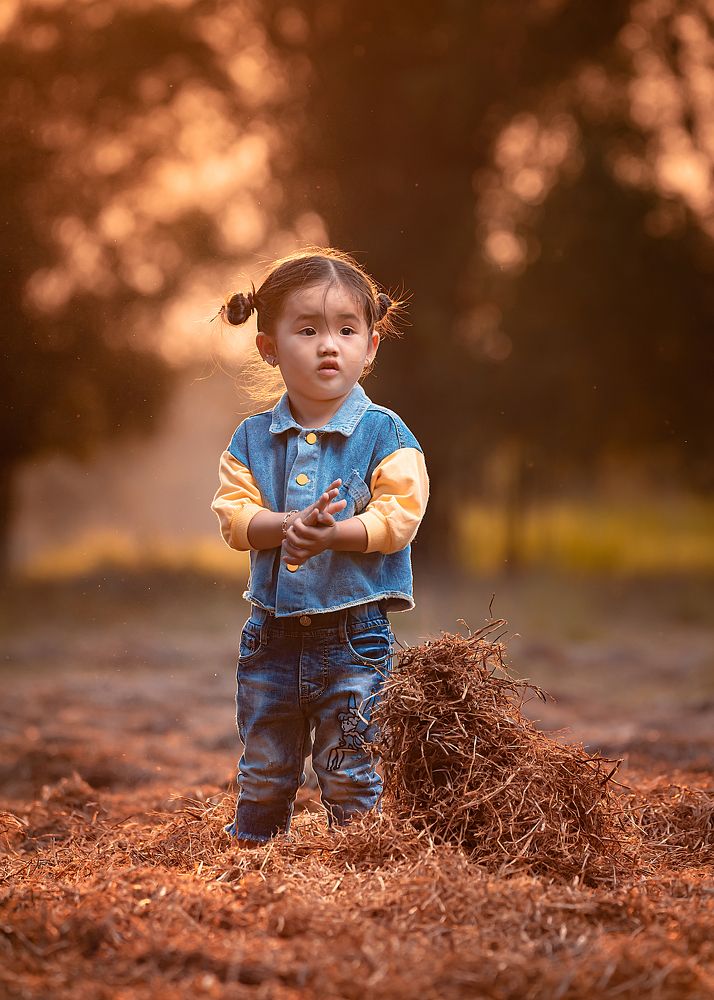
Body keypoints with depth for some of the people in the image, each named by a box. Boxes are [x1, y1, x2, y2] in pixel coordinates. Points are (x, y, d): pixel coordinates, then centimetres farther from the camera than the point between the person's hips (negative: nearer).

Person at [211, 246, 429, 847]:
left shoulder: (384, 435, -5)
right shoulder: (252, 440, 4)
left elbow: (397, 519, -13)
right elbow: (234, 516, -4)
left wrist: (332, 531, -27)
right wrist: (290, 523, -22)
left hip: (354, 637, -3)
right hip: (272, 634, 3)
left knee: (351, 779, 3)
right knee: (263, 773, 15)